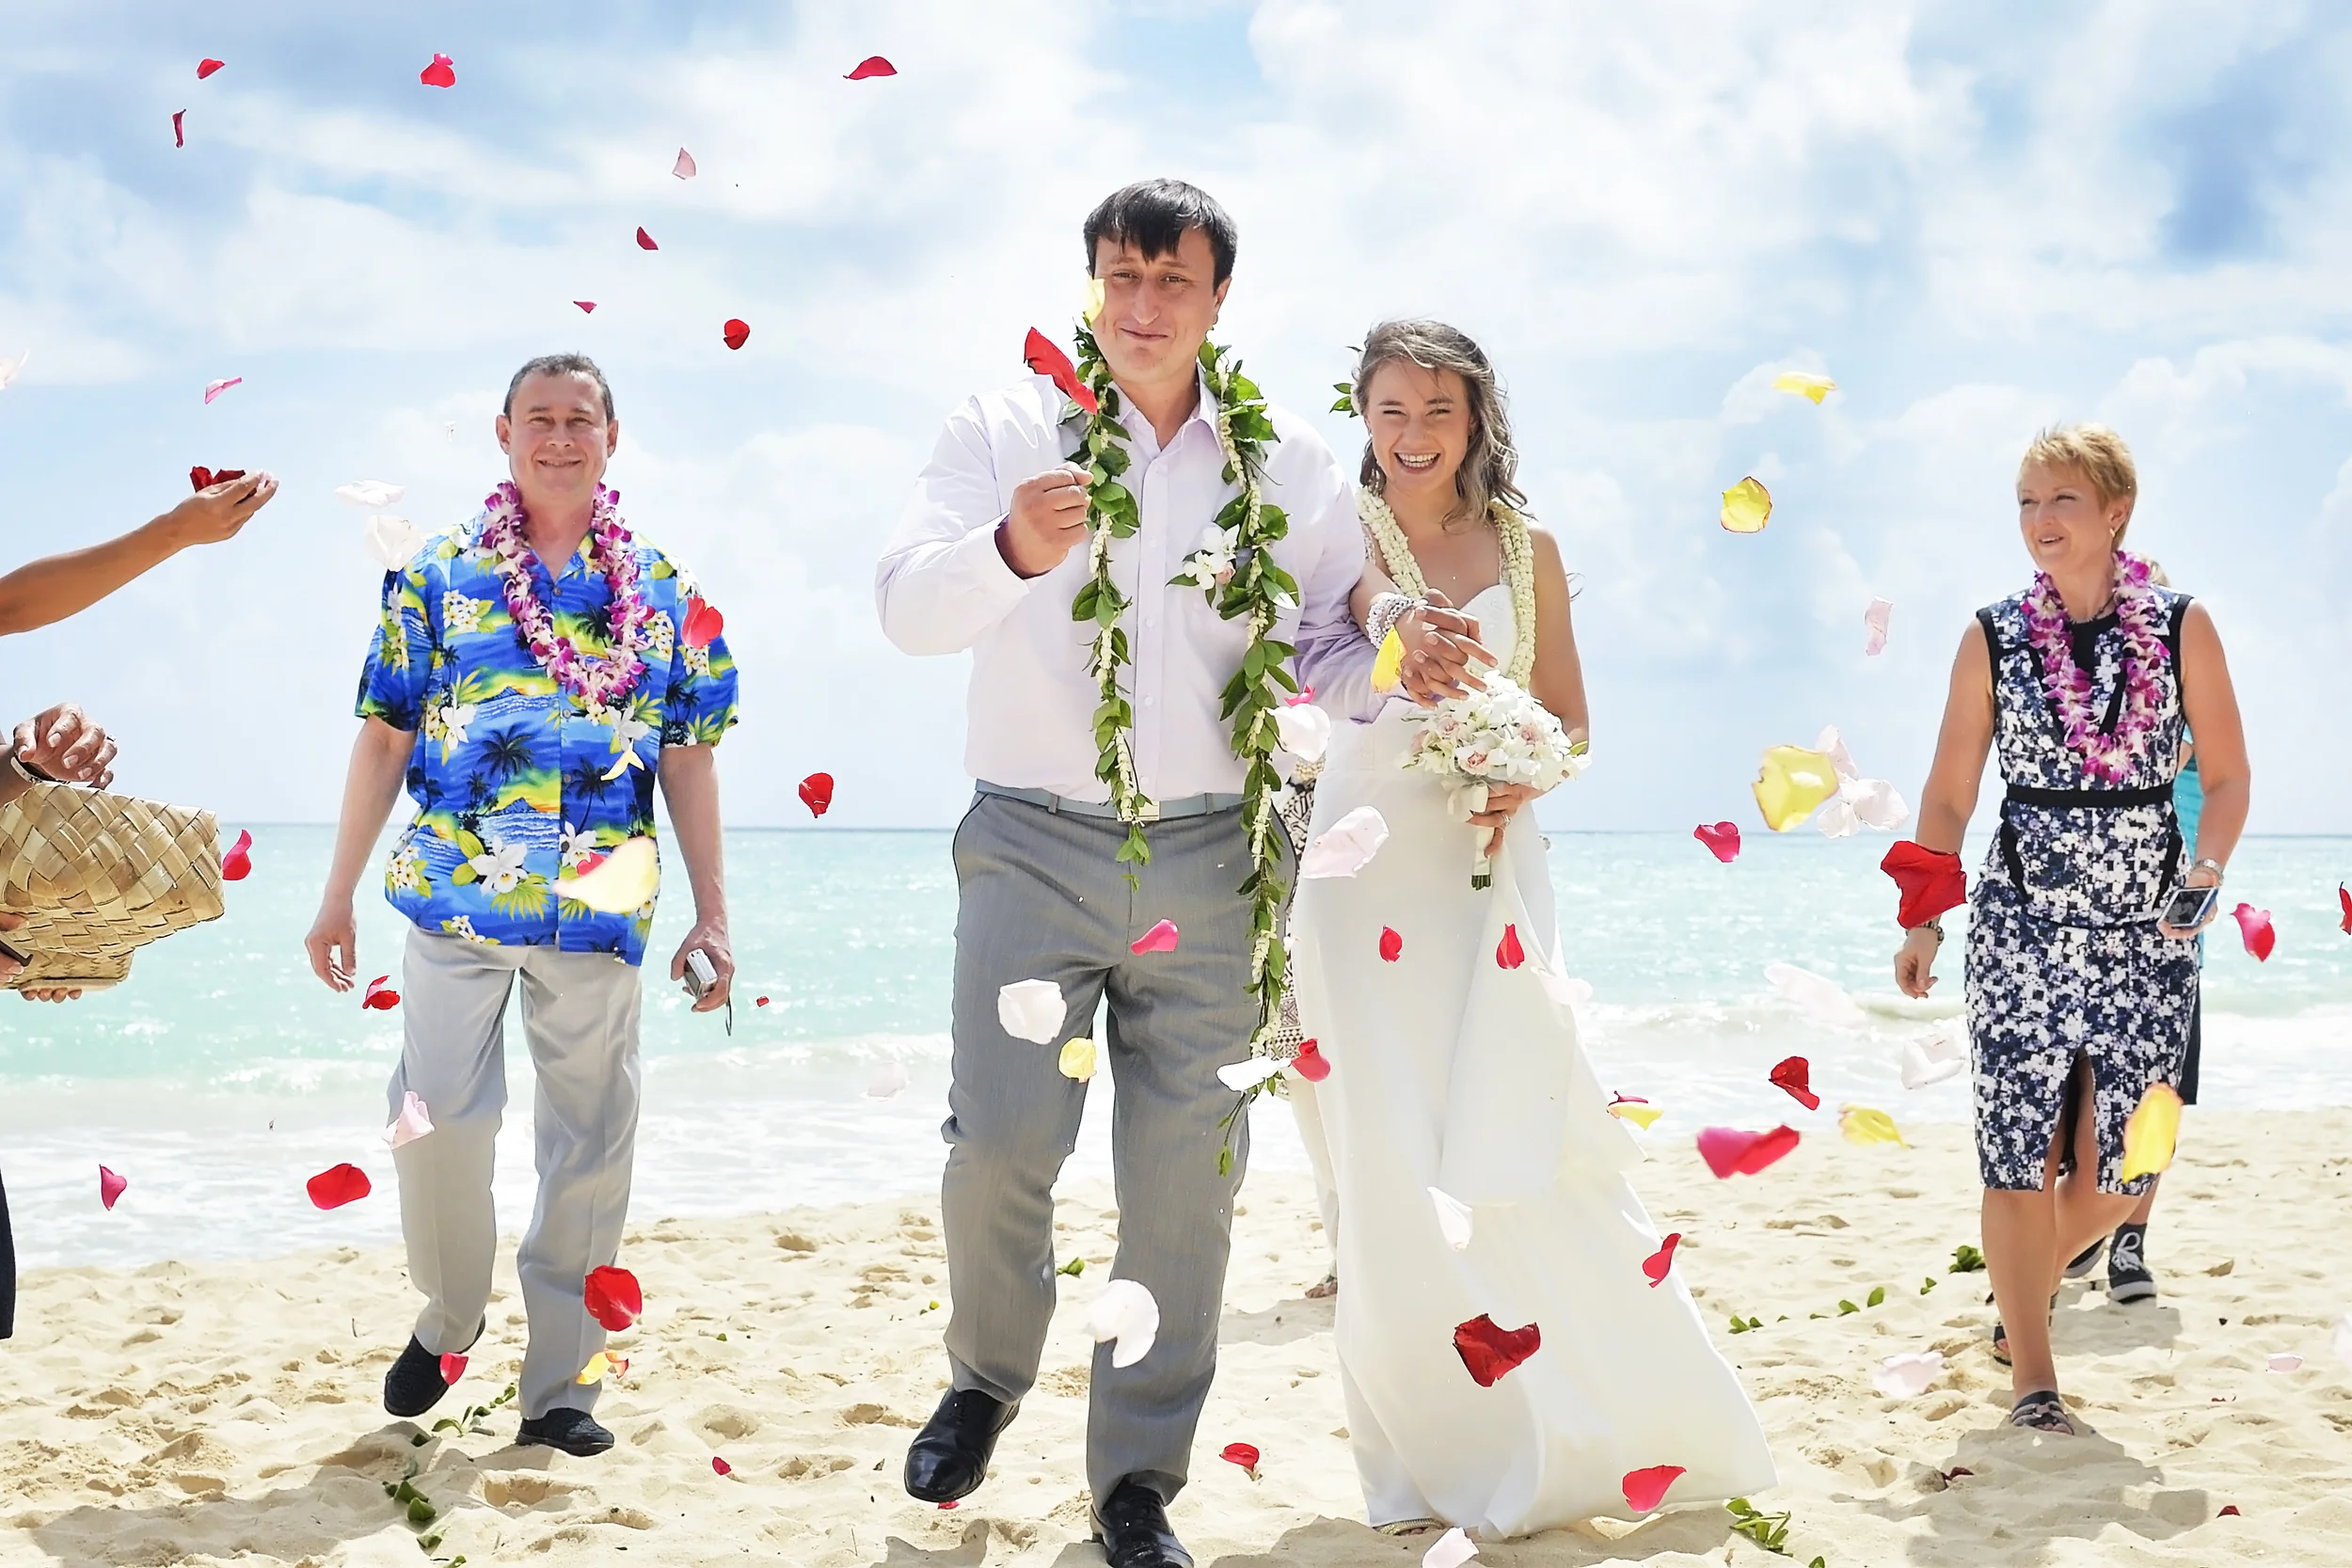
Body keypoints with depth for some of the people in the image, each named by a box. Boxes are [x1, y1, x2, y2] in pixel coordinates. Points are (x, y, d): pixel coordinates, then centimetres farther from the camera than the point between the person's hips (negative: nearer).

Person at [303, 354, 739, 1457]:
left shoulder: (663, 590, 10)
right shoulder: (439, 575, 6)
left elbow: (689, 760, 9)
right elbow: (384, 740, 6)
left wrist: (712, 914, 5)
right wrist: (338, 897, 3)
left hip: (601, 911, 1)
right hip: (454, 898, -1)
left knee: (588, 1142, 3)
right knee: (437, 1117, -10)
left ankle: (558, 1385, 13)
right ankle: (445, 1320, 18)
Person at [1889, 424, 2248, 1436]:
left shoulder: (2182, 628, 2)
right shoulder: (1992, 639, 3)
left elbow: (2227, 776, 6)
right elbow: (1949, 794, 7)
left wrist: (2206, 869, -10)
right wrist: (1924, 920, 0)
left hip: (2147, 932, 0)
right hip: (2021, 924, 0)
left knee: (2119, 1165, 1)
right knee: (2022, 1156, -2)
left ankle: (2025, 1287, 32)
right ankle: (2032, 1373, 10)